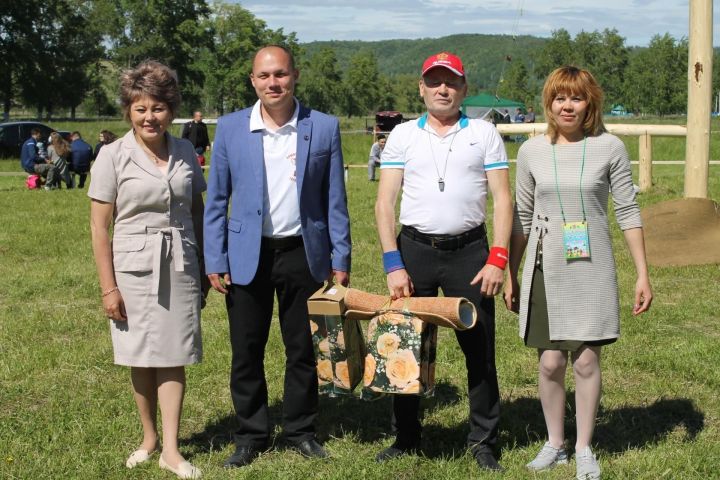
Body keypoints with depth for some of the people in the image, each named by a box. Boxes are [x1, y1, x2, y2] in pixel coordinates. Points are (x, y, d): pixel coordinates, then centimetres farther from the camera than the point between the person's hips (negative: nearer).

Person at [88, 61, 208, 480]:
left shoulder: (185, 153, 3)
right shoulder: (114, 156, -6)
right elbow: (100, 227, -5)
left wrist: (205, 270, 13)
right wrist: (108, 287, -8)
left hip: (179, 268, 2)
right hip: (134, 269, -2)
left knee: (173, 359, 2)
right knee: (141, 359, 8)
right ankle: (149, 438, 25)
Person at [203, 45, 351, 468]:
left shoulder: (324, 128, -1)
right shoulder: (231, 128, 0)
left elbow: (335, 200, 2)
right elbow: (216, 200, 3)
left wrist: (341, 260, 0)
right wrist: (216, 262, -1)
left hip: (303, 254, 0)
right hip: (248, 256, 0)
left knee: (303, 350, 10)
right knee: (246, 353, 7)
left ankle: (301, 430, 26)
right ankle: (251, 436, 21)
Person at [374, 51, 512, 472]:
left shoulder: (484, 134, 5)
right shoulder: (403, 136, 6)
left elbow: (503, 199, 2)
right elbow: (385, 202, 2)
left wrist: (498, 259, -9)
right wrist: (393, 264, -8)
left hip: (469, 251, -1)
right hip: (414, 248, 1)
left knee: (479, 348, 2)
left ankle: (484, 441, 15)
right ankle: (406, 438, 20)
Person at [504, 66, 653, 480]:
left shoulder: (609, 148, -2)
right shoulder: (533, 151, 3)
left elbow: (628, 212, 1)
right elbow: (522, 218, 10)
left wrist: (643, 274, -2)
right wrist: (511, 275, 11)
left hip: (592, 270, -1)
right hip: (546, 270, 2)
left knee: (586, 360, -2)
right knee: (551, 362, 2)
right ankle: (555, 443, 20)